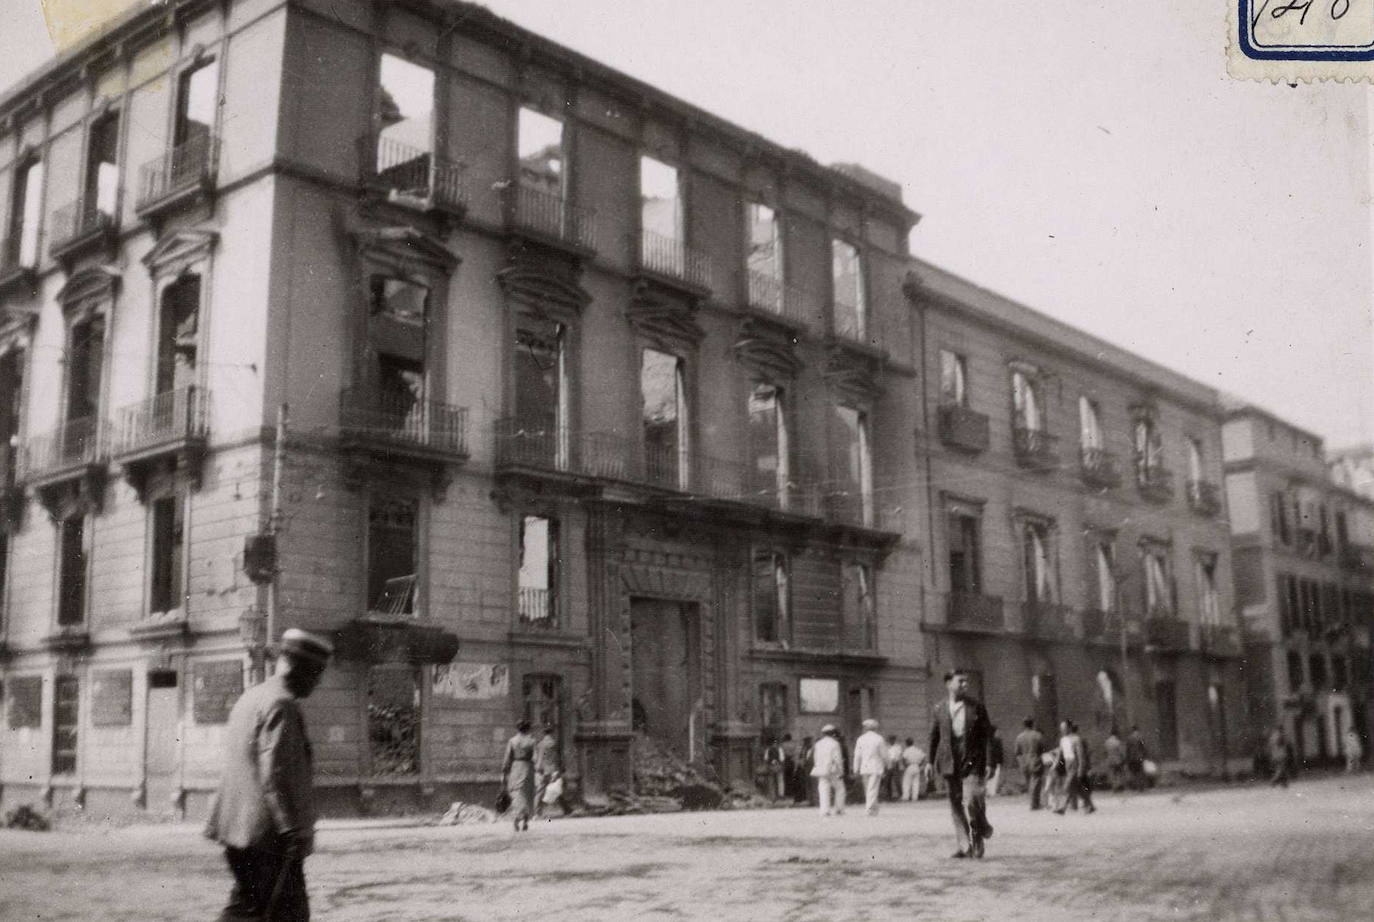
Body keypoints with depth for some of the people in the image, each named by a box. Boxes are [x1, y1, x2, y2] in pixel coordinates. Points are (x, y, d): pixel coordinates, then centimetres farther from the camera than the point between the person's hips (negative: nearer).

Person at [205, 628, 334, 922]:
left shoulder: (249, 698, 16)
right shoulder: (282, 705, -16)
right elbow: (274, 775, -22)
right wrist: (293, 829, -21)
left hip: (238, 828, 10)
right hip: (267, 834, -10)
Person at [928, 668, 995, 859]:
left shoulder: (976, 706, 2)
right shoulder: (939, 709, 5)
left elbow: (987, 735, 3)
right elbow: (934, 737, 12)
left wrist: (989, 762, -3)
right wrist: (931, 761, 11)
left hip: (972, 760, -2)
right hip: (950, 762, 3)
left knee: (971, 801, -15)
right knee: (956, 805, 4)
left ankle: (978, 839, 11)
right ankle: (965, 847, 13)